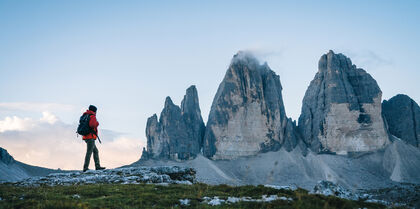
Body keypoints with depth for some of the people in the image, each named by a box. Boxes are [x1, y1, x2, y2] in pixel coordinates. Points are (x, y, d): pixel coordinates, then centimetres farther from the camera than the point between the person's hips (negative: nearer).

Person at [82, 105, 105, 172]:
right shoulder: (92, 117, -8)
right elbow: (92, 125, -25)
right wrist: (96, 123, -4)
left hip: (86, 137, 9)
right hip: (91, 137, -9)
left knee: (95, 151, 15)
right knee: (89, 152, -11)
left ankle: (97, 166, 15)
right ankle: (85, 168, -15)